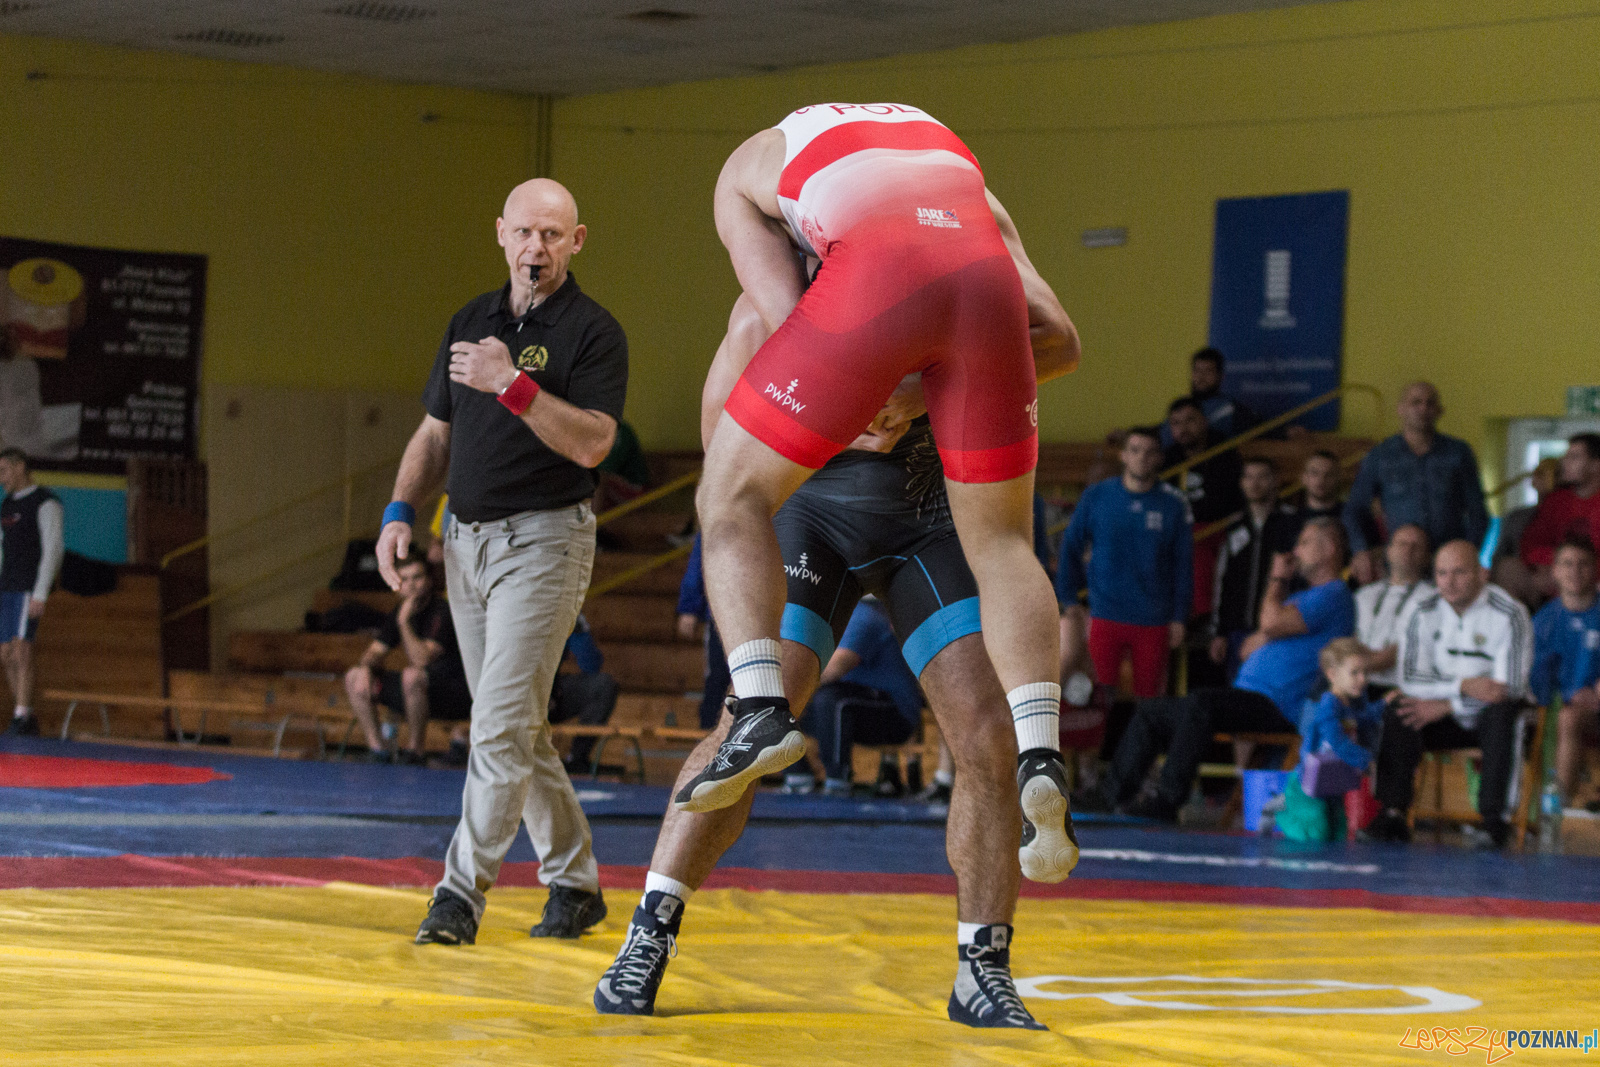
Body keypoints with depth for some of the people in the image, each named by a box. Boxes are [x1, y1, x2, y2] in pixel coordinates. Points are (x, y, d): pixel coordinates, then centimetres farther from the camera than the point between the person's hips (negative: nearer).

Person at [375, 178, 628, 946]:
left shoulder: (592, 333, -7)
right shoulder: (470, 323, 13)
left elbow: (592, 443, -19)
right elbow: (435, 432, 19)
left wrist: (513, 385, -27)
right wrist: (400, 513, 6)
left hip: (544, 542, -7)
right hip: (467, 539, 7)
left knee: (502, 726, -13)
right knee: (517, 731, 11)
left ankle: (461, 893, -13)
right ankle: (574, 882, 20)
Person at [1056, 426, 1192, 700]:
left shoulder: (1174, 504, 2)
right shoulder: (1096, 497, 3)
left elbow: (1183, 565, 6)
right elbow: (1070, 549, 11)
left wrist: (1179, 617, 3)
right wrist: (1068, 600, 6)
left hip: (1154, 623, 0)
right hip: (1105, 618, 0)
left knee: (1148, 696, 3)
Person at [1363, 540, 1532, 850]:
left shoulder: (1509, 615, -12)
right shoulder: (1425, 615, 0)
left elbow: (1510, 687, -19)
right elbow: (1410, 678, -8)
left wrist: (1446, 706, -22)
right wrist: (1463, 685, -26)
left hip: (1491, 718, -3)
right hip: (1448, 720, 3)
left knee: (1501, 712, -37)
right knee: (1397, 715, -23)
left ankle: (1494, 818, -37)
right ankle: (1393, 814, -28)